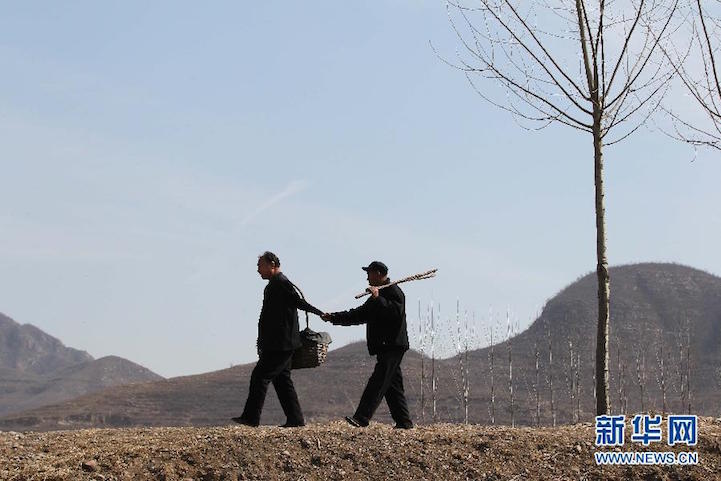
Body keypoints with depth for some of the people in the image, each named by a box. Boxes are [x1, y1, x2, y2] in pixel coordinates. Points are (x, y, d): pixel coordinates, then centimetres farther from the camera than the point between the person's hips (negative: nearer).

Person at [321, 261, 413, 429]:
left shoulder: (394, 292, -8)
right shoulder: (378, 295, 23)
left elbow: (396, 312, -25)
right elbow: (359, 315, 25)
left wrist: (378, 299, -25)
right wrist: (333, 318, 18)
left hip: (393, 345, -10)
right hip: (384, 347, 10)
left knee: (378, 382, -16)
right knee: (392, 385, 10)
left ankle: (361, 418, -23)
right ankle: (403, 421, 13)